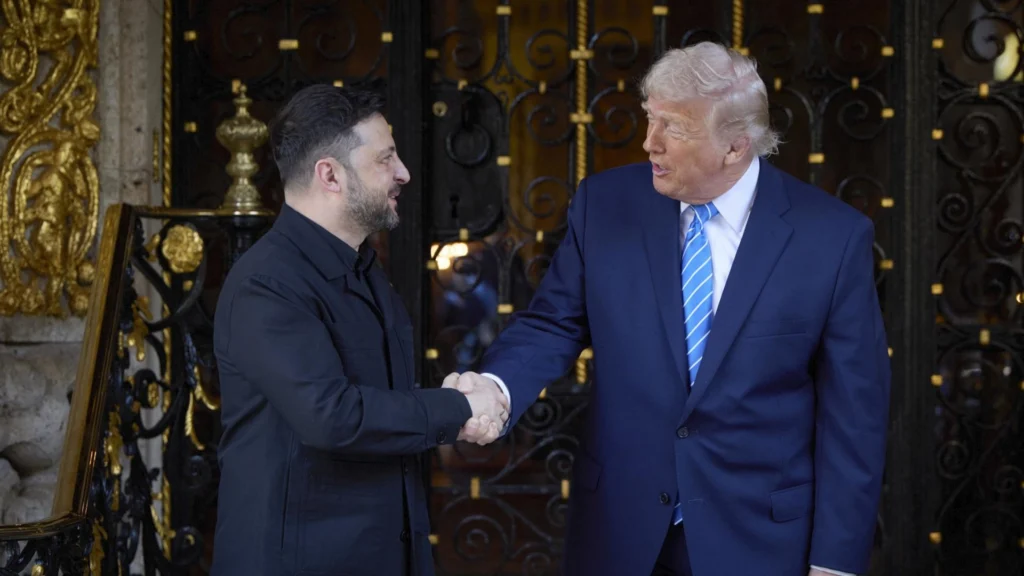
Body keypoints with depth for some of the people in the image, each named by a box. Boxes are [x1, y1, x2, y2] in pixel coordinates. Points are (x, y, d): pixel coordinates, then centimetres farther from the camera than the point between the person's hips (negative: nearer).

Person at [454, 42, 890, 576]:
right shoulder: (604, 204, -3)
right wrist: (494, 386, -20)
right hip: (618, 530, 2)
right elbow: (552, 325, 3)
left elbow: (852, 411, -7)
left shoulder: (832, 236, -10)